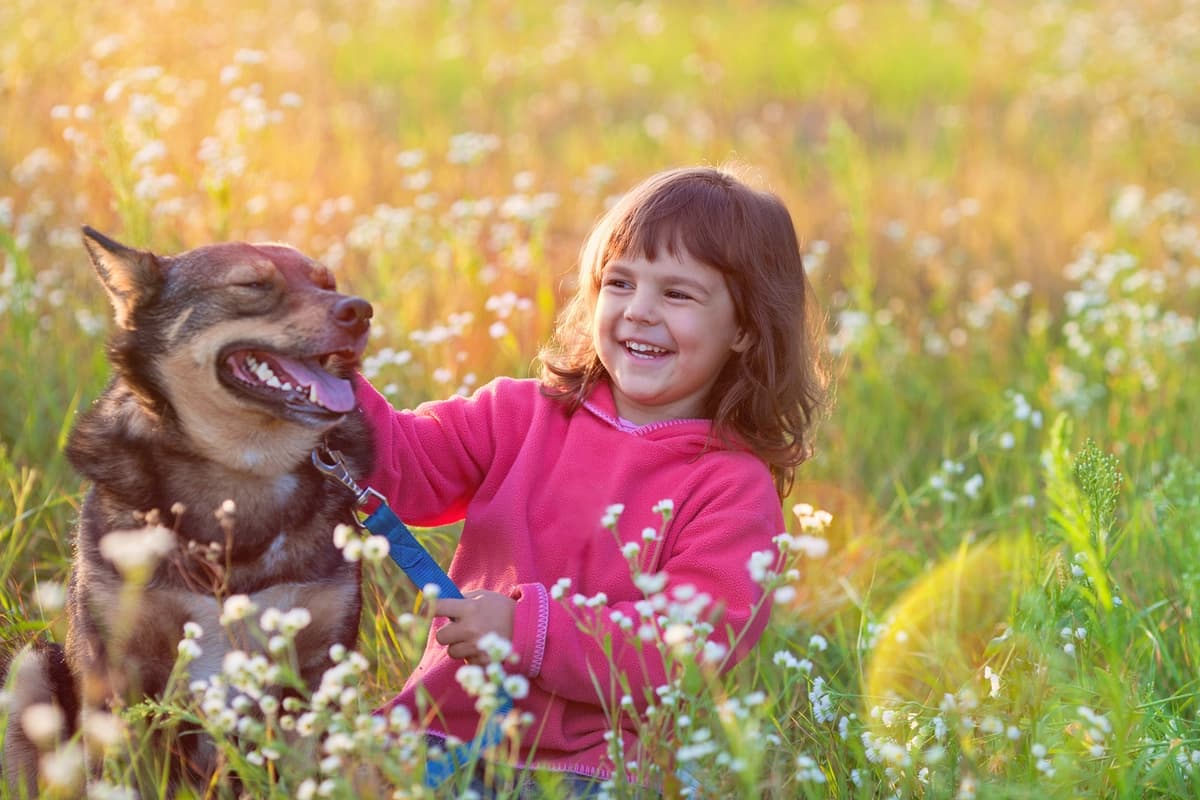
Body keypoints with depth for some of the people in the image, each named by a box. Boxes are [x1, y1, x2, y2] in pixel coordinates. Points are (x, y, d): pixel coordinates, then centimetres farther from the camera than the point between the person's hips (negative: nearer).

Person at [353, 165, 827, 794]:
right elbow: (404, 466, 6)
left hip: (599, 764, -3)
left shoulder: (734, 489, -3)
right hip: (447, 729, 3)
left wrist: (529, 632, -19)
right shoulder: (527, 414, 12)